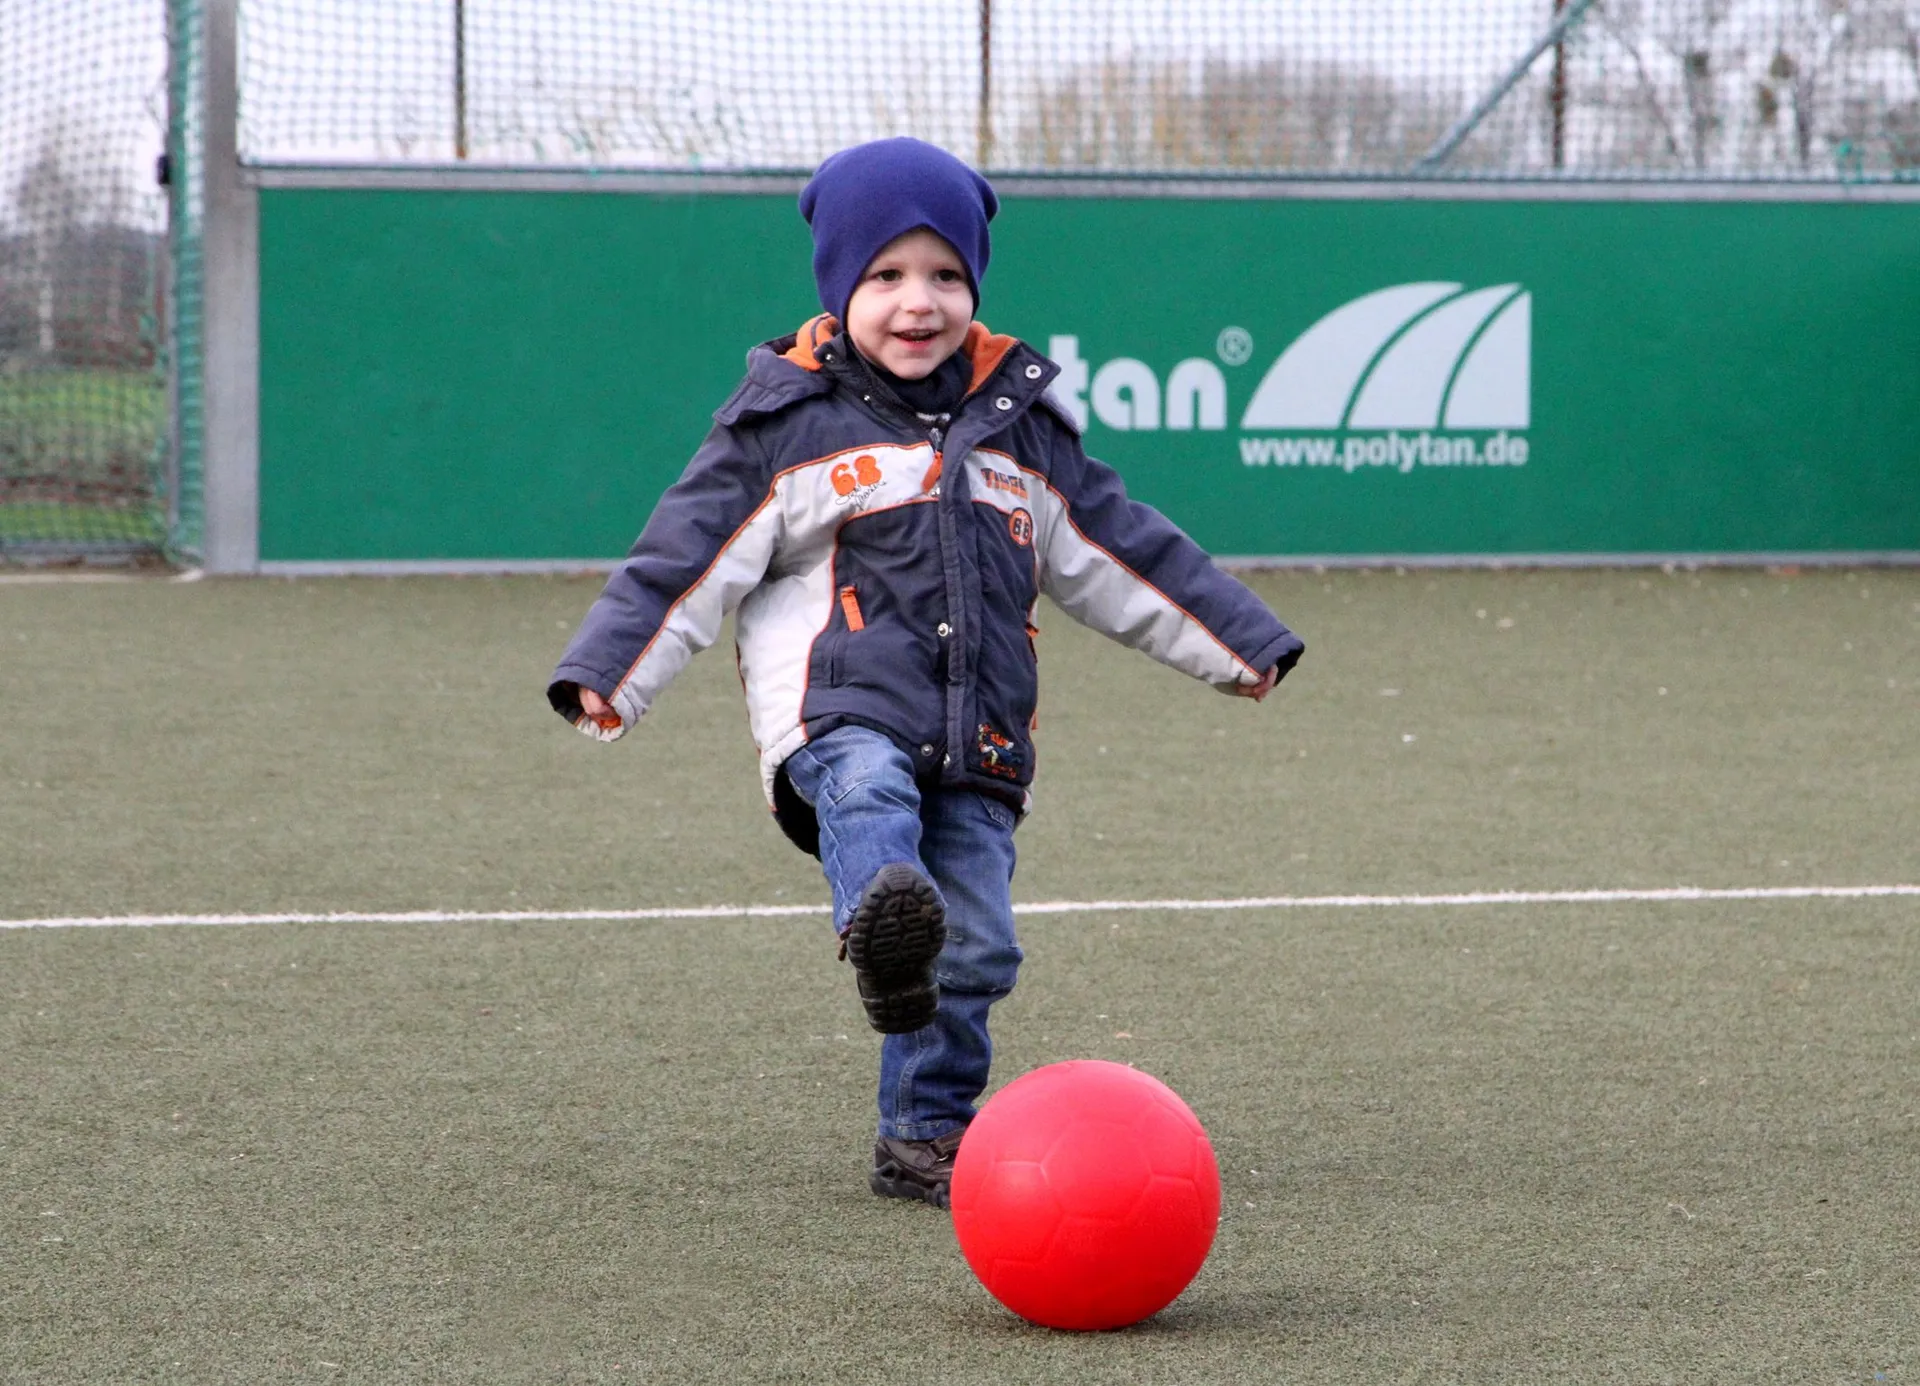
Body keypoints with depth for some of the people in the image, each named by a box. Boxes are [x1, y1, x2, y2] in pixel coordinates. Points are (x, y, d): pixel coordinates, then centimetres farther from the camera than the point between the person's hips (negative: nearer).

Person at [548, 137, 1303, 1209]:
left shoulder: (1015, 423, 16)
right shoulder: (789, 423, 5)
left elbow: (1123, 553, 22)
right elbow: (690, 557, 2)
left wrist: (1239, 641, 22)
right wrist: (606, 674, -8)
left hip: (979, 742, 4)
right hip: (841, 712, -4)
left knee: (977, 951, -1)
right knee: (868, 787, -37)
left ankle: (926, 1137, 12)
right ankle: (883, 930, -66)